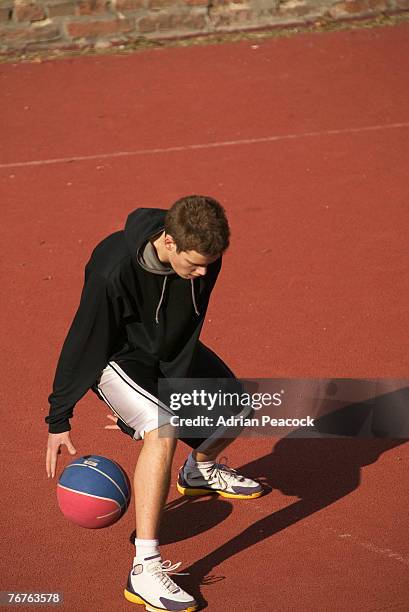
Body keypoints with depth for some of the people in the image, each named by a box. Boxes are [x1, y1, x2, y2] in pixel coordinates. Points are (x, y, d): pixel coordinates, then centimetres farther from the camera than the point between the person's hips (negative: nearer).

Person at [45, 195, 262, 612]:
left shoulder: (204, 257, -21)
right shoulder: (113, 269, -36)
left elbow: (186, 334, -7)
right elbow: (82, 342, -24)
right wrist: (59, 420, -16)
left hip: (170, 348, 7)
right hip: (117, 356, -7)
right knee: (163, 428, -31)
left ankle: (200, 471, 51)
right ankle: (144, 569, -32)